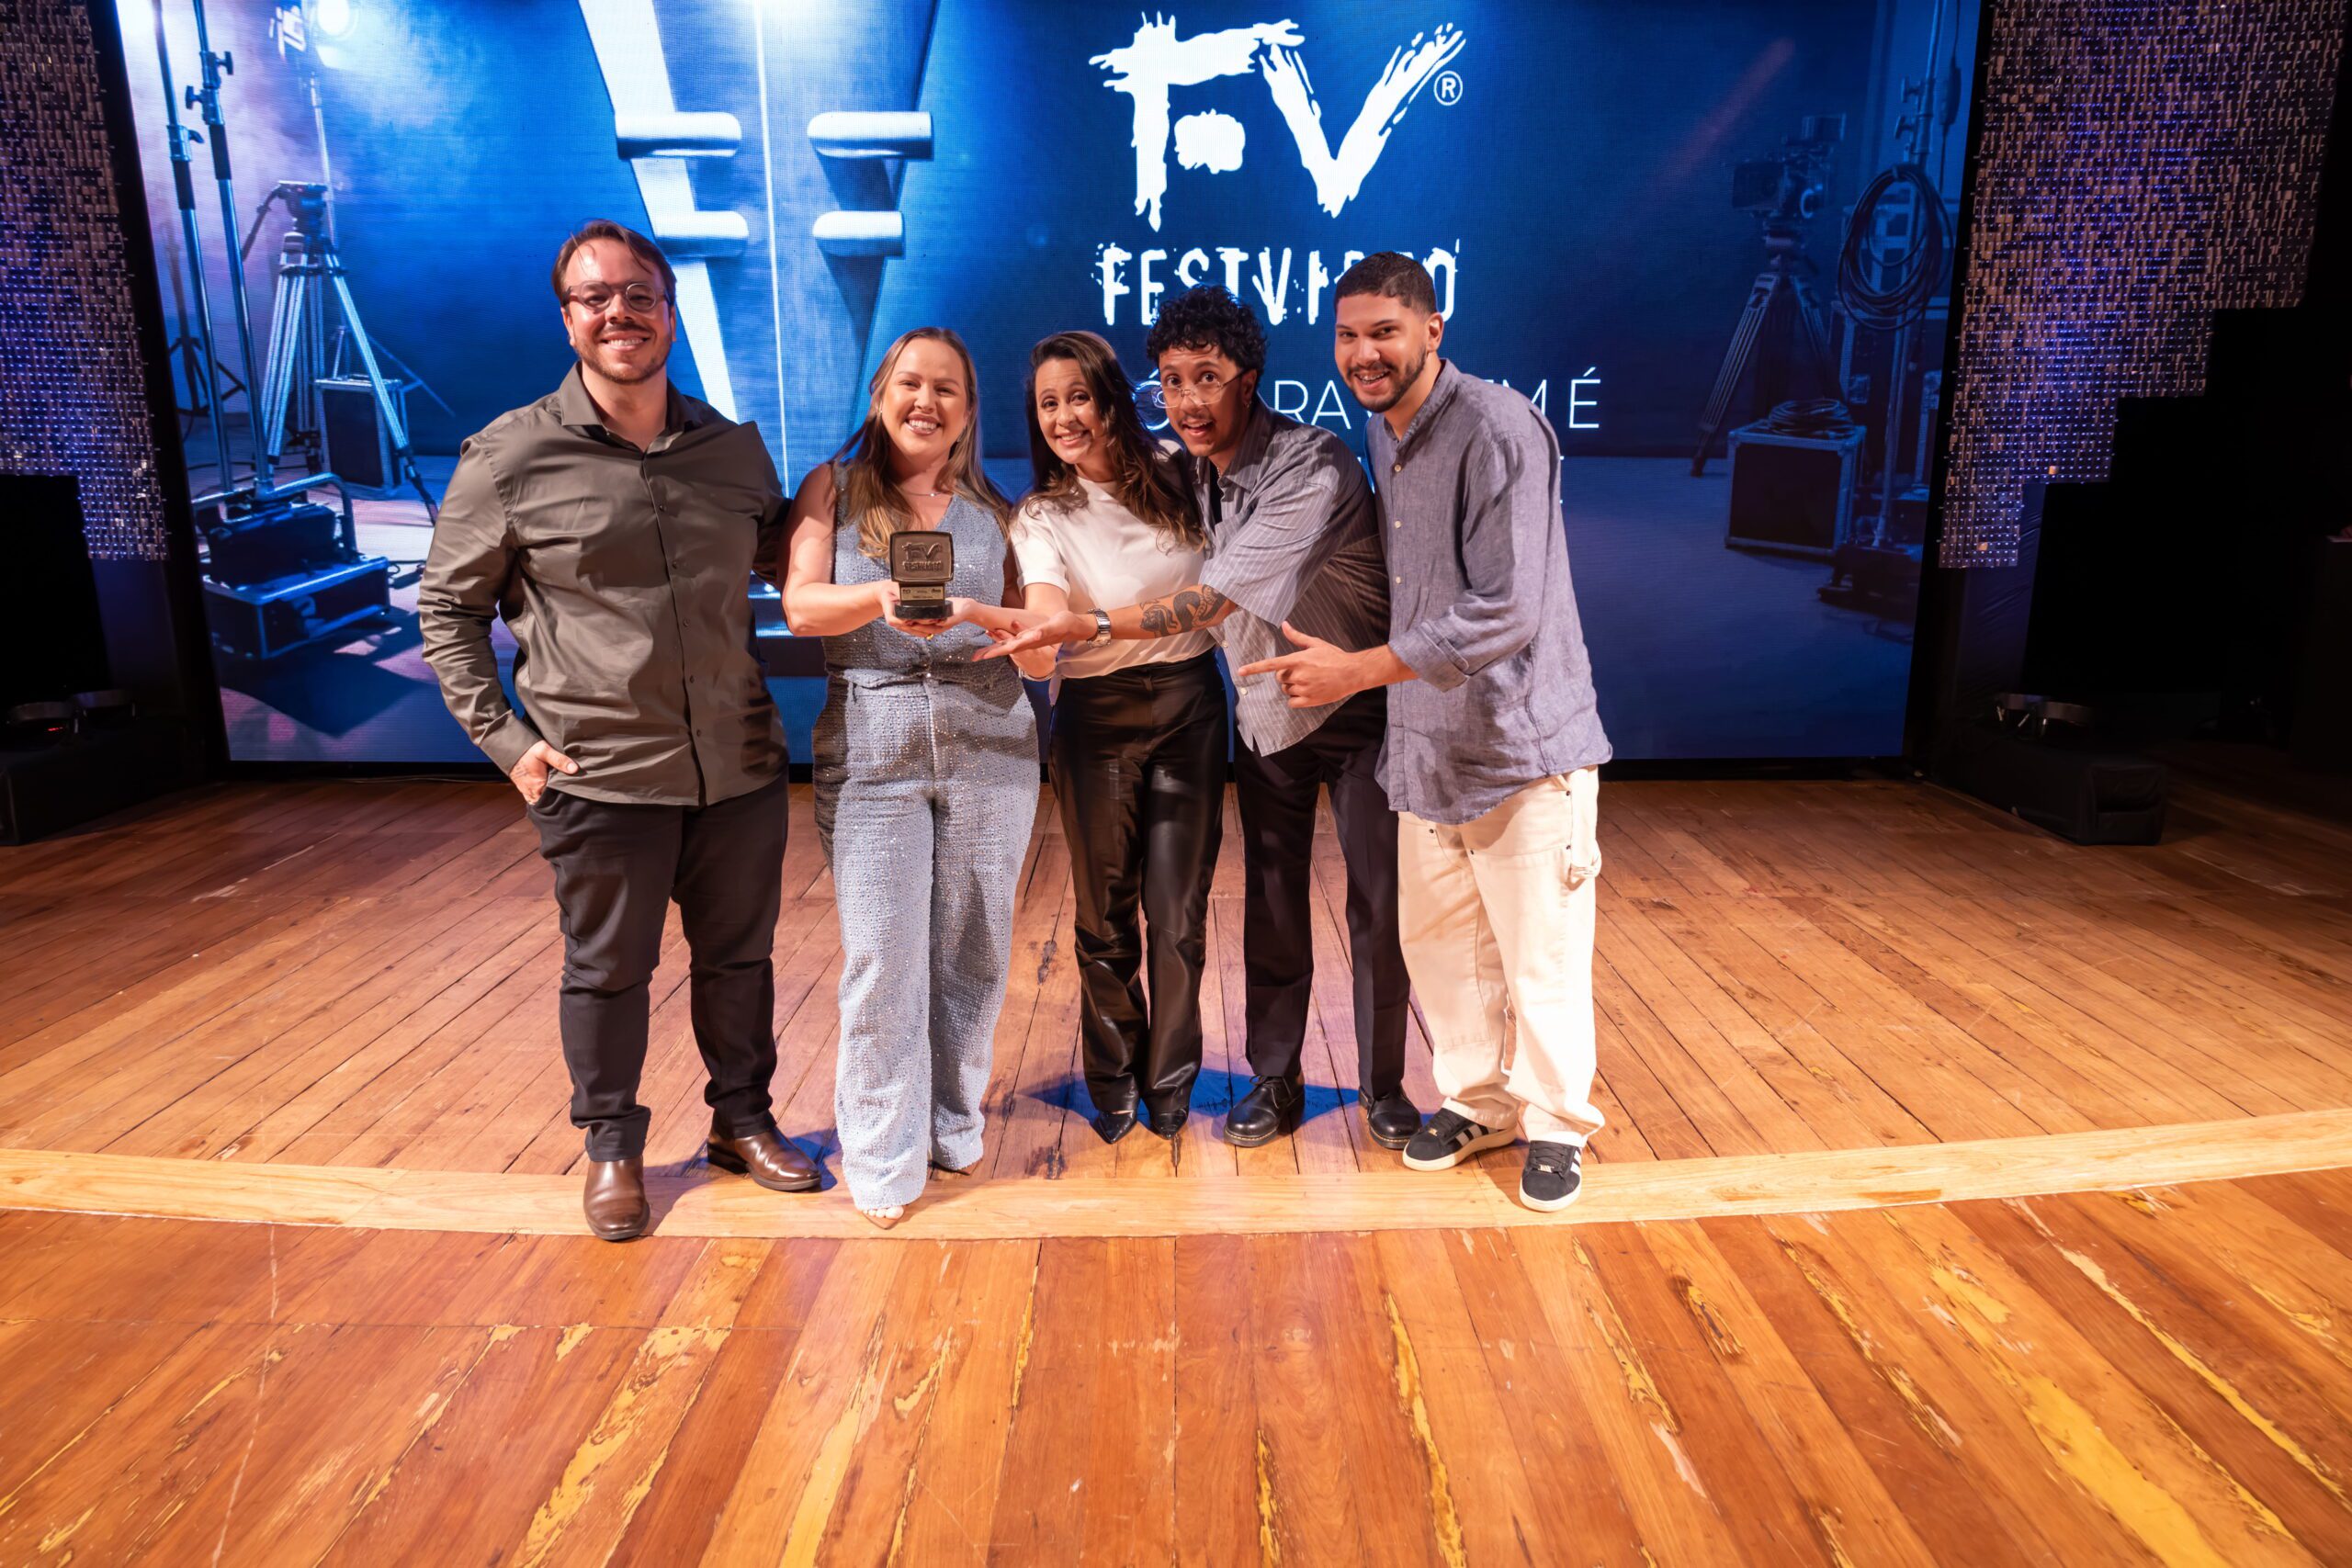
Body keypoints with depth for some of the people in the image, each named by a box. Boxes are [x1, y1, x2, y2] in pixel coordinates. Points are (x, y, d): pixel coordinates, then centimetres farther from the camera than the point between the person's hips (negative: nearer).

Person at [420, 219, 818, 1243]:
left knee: (738, 957, 16)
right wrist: (504, 739, -5)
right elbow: (447, 606, 2)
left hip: (739, 767, 3)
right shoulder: (510, 458, -5)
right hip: (598, 775, -3)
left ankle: (742, 1120, 37)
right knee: (606, 970, 11)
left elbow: (790, 571, 19)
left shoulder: (735, 449, 5)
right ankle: (612, 1147, 33)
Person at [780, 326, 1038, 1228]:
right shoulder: (833, 490, 9)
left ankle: (951, 1128, 24)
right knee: (882, 955, -3)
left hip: (988, 742, 2)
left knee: (971, 946, 6)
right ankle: (882, 1159, 10)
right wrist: (881, 597, -24)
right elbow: (800, 605, -5)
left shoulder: (991, 511, 14)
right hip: (870, 746, -2)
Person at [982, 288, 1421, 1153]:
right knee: (1271, 904, 8)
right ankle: (1274, 1080, 24)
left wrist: (1088, 624, -41)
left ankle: (1383, 1084, 19)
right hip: (1264, 708, 5)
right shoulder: (1179, 467, -4)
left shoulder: (1313, 468, -26)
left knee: (1379, 903, 1)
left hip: (1358, 703, -5)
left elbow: (1214, 600, -34)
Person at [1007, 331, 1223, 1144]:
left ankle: (1170, 1084, 22)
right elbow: (1045, 616, -23)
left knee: (1179, 910, 3)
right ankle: (1112, 1085, 25)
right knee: (1105, 913, 5)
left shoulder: (1178, 479, 3)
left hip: (1189, 704, 1)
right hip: (1097, 718, -1)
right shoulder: (1042, 517, -4)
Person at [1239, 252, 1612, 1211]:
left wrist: (1359, 670, -21)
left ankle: (1555, 1125, 26)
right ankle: (1477, 1103, 36)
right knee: (1439, 944, 16)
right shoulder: (1380, 433, 9)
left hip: (1523, 746, -7)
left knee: (1540, 961, 3)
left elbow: (1506, 612, -24)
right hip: (1426, 747, 8)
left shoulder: (1497, 430, -18)